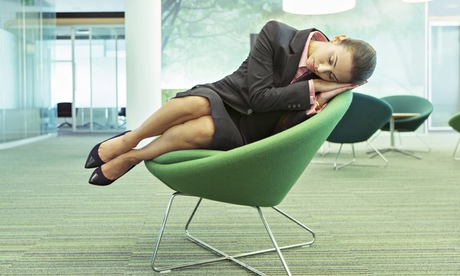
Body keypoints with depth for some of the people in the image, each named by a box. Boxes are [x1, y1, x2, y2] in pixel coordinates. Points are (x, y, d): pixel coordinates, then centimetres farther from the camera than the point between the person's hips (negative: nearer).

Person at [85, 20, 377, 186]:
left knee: (205, 129, -36)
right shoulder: (276, 33, -13)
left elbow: (281, 134, -14)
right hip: (225, 97, 0)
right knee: (198, 103, -37)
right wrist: (310, 88, -20)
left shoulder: (323, 89, -9)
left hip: (242, 133, 0)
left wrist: (319, 101, -28)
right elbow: (259, 97, -15)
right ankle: (128, 139, -7)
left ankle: (131, 157, -9)